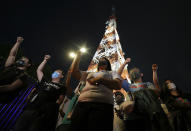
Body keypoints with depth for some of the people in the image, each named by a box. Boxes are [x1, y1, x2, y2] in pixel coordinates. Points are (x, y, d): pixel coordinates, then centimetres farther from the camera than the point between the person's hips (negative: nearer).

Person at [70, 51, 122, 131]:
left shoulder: (112, 73, 23)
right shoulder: (90, 74, 32)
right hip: (82, 104, 4)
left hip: (102, 104, -3)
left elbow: (118, 85, 5)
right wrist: (78, 57, 27)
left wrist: (100, 79, -3)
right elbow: (74, 72, 25)